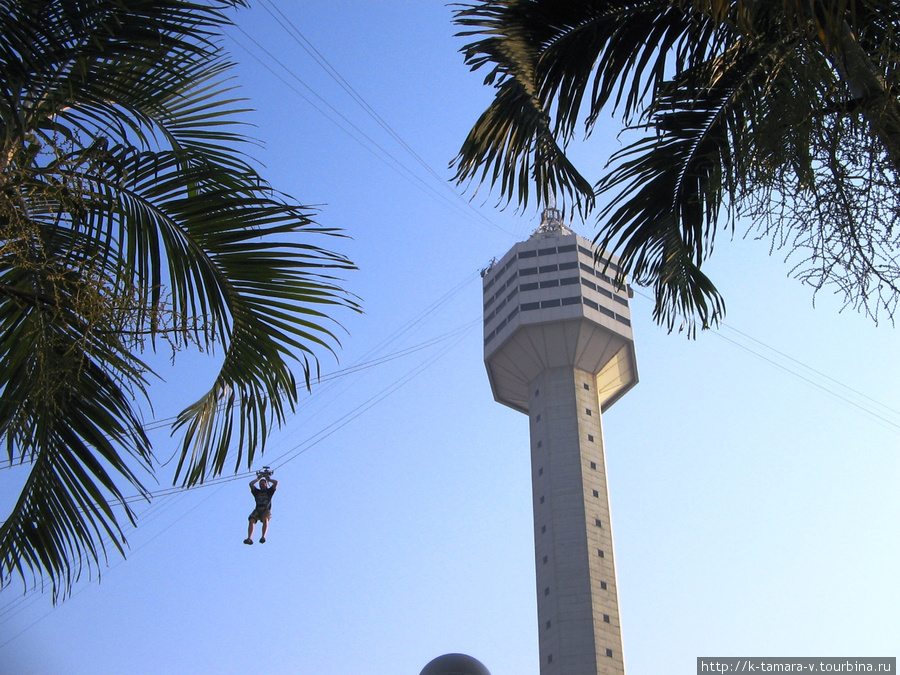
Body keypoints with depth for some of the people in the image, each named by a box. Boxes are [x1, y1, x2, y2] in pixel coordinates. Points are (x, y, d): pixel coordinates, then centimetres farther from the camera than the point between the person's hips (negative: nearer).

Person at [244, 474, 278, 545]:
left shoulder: (269, 491, 19)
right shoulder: (257, 492, 24)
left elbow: (276, 483, 10)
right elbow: (251, 484, 12)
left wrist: (268, 479, 23)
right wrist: (258, 479, 23)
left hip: (266, 510, -2)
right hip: (257, 510, 2)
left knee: (265, 519, -34)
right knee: (251, 521, -26)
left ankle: (263, 537, -46)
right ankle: (249, 538, -40)